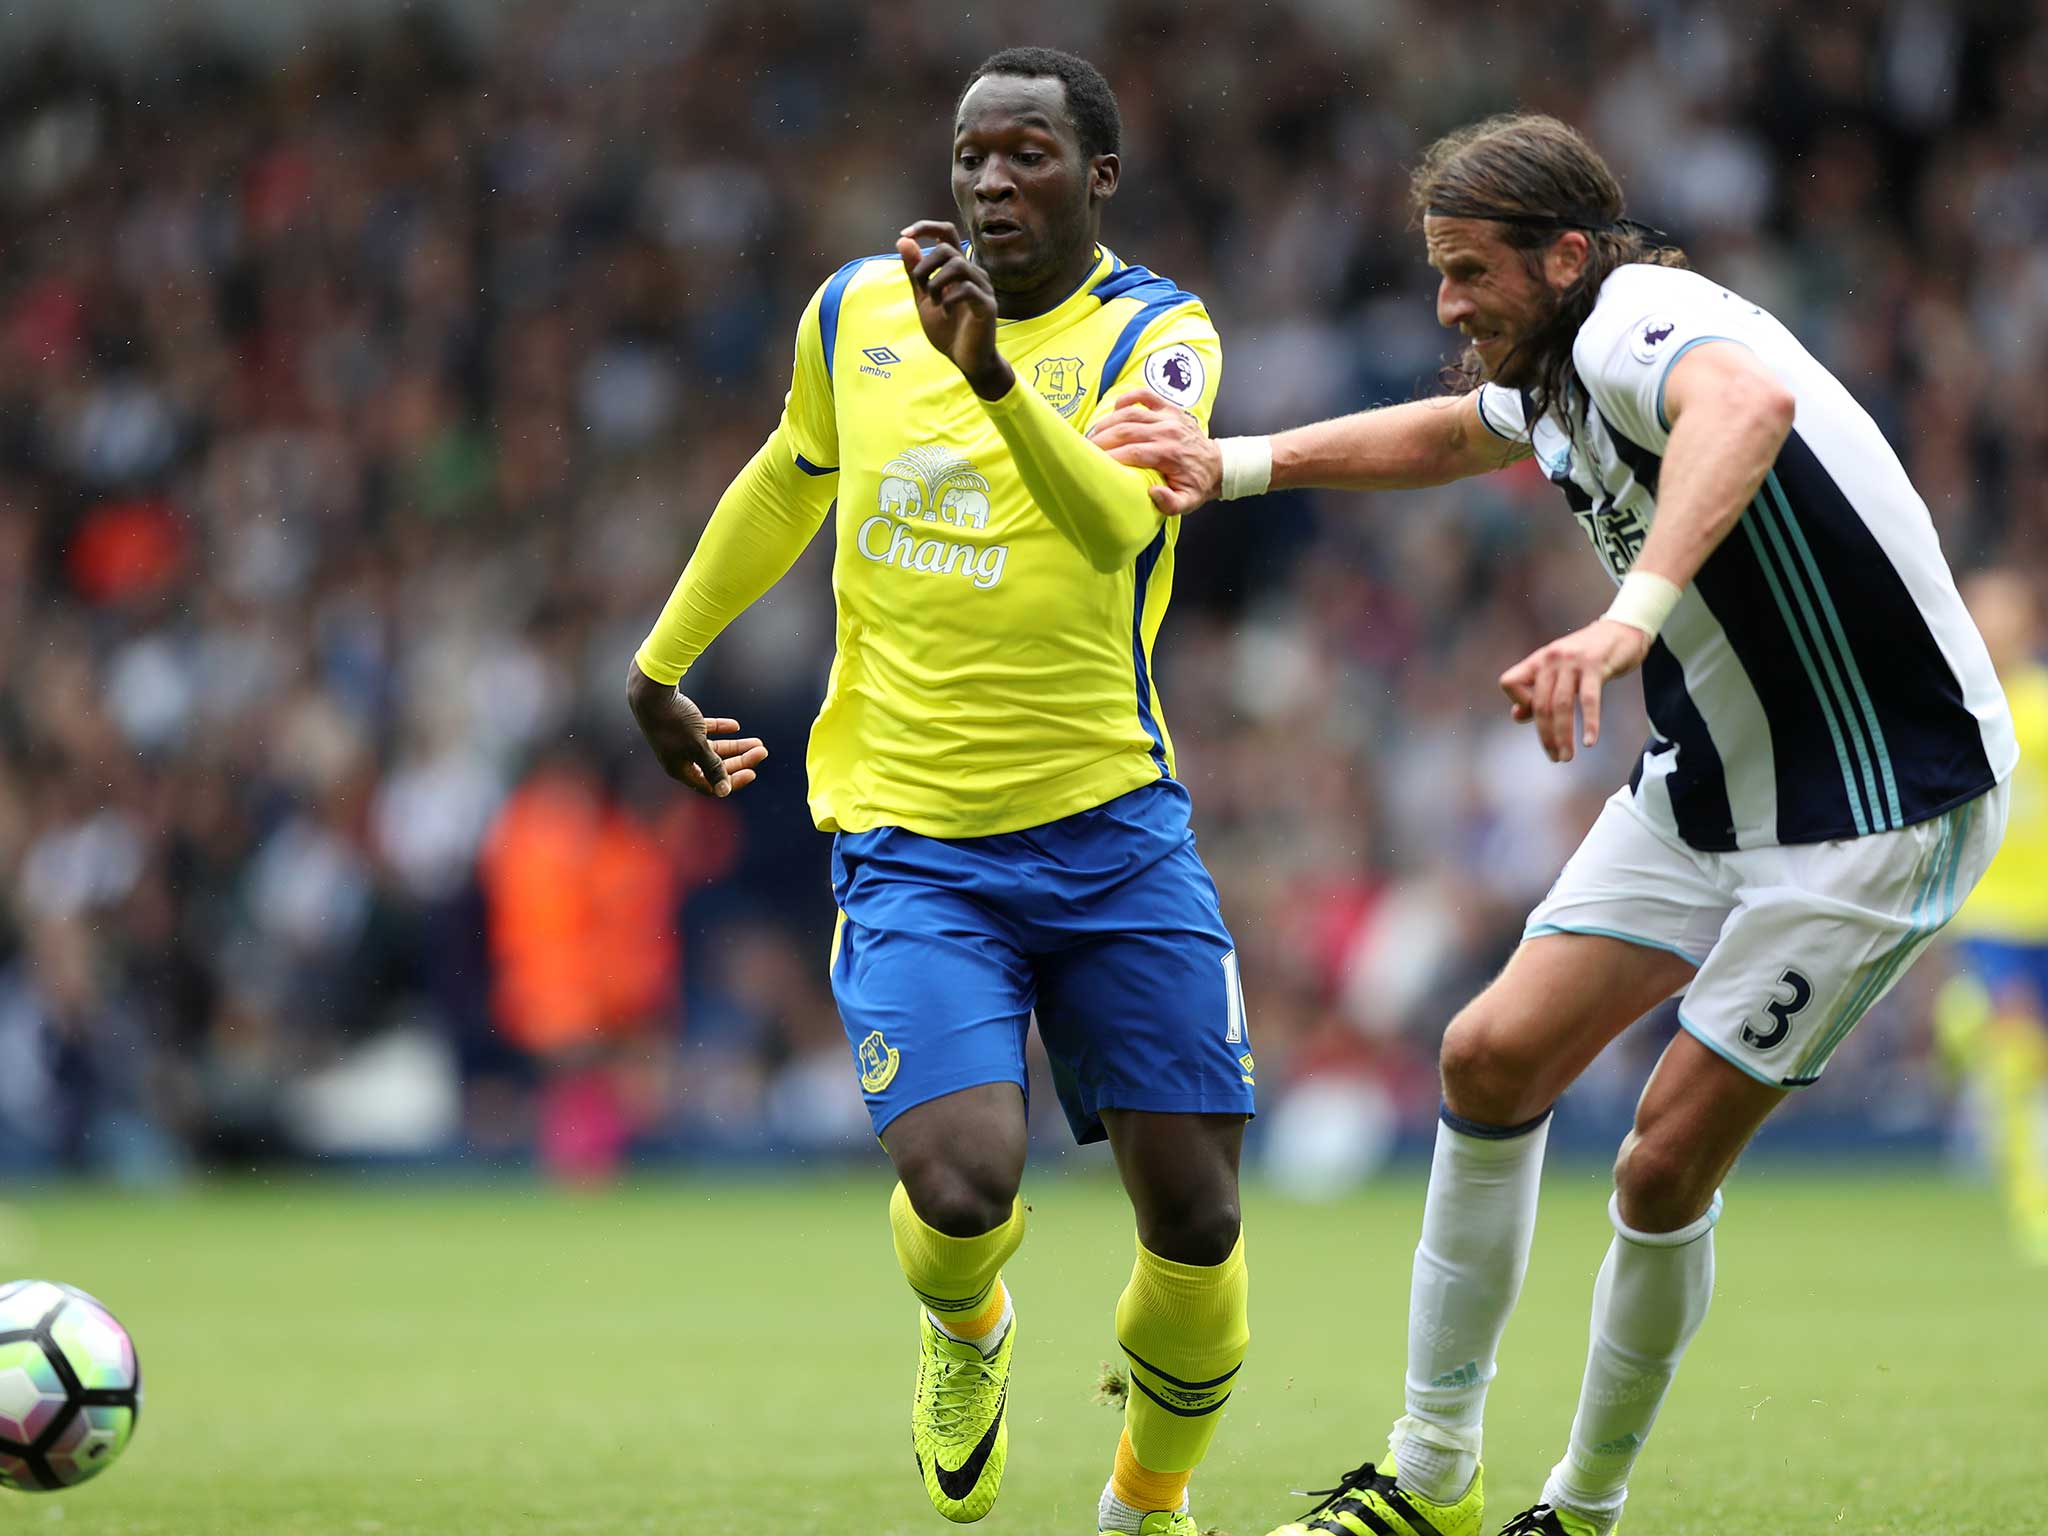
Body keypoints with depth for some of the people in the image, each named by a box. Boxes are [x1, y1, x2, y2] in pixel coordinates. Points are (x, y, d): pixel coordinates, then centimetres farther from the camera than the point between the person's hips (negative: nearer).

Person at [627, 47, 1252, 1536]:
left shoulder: (1156, 332, -6)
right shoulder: (856, 311, 4)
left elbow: (1119, 520, -27)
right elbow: (789, 481, 24)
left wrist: (991, 369, -41)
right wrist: (661, 664, 32)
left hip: (1112, 828, -1)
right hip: (909, 840, 1)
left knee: (1197, 1220, -3)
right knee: (962, 1188, -20)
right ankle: (968, 1331, 18)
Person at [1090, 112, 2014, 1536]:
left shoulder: (1642, 324, -24)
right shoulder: (1561, 376, 6)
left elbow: (1748, 404, -49)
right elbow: (1450, 432, 31)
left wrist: (1632, 615, -64)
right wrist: (1237, 464, 19)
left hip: (1881, 814, -9)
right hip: (1706, 780, 9)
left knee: (1668, 1162, -10)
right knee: (1495, 1056, 0)